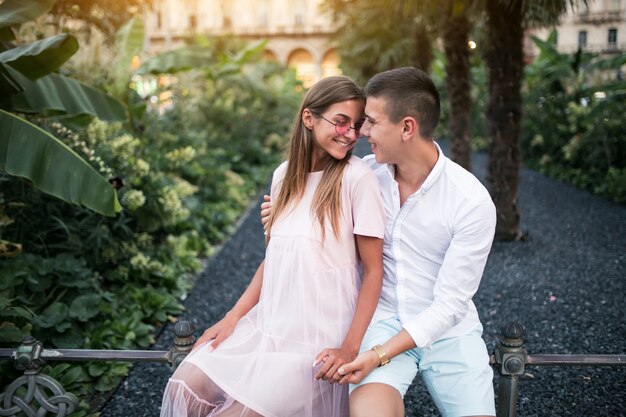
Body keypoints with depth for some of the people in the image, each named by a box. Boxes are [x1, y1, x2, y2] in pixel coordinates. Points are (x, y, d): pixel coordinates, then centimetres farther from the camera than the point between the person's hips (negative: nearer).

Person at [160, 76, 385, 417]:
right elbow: (272, 258, 12)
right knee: (184, 389, -6)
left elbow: (373, 272, -9)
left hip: (317, 341, -5)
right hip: (267, 325, 5)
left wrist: (350, 348, -16)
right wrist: (233, 316, 4)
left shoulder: (357, 178, -12)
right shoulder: (284, 175, 6)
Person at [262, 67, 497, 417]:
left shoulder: (472, 203, -17)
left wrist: (380, 355, -22)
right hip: (383, 319, 0)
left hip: (448, 329, 0)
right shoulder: (367, 173, -5)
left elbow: (449, 305, -15)